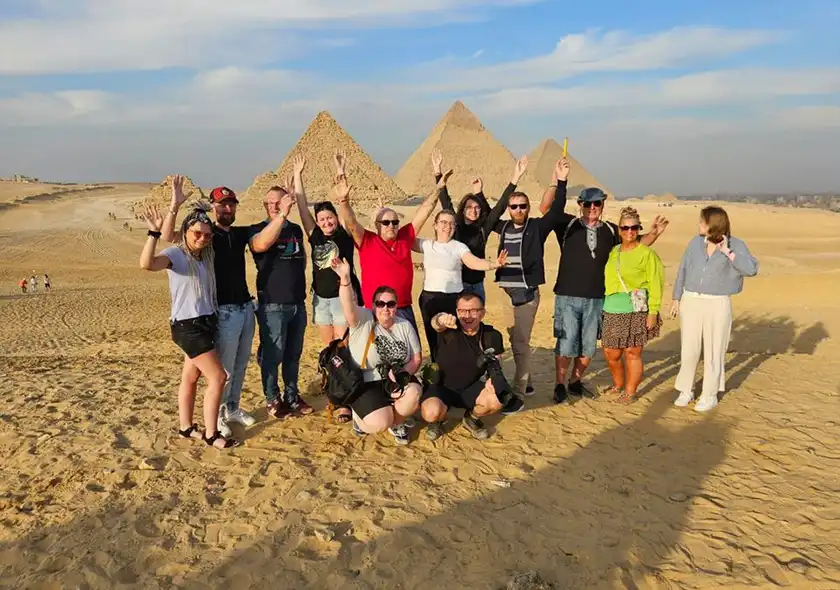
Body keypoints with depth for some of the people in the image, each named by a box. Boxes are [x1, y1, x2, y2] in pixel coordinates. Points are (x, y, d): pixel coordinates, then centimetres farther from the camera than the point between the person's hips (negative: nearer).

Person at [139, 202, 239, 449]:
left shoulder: (204, 256, 9)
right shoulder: (176, 254, -14)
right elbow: (146, 263, -33)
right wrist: (154, 232, -41)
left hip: (205, 323, 8)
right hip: (188, 326, -8)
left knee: (190, 378, 16)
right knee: (218, 377, -8)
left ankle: (186, 427, 28)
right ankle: (211, 434, 2)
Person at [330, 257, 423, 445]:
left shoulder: (405, 326, 5)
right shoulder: (363, 320, -9)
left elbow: (417, 357, 6)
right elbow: (349, 306, -31)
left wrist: (402, 374, -15)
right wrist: (345, 279, -50)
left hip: (397, 381, 4)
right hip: (365, 384, -4)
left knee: (414, 394, -29)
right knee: (380, 424, -25)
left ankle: (396, 422, 4)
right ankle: (360, 415, 13)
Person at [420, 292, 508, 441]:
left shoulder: (492, 336, -9)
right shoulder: (450, 328, -19)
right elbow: (435, 323, -43)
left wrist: (492, 379, -25)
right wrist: (441, 319, -69)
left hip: (471, 389, 3)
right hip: (441, 387, -2)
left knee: (497, 400, -27)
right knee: (431, 413, -33)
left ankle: (471, 419, 9)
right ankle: (438, 420, 9)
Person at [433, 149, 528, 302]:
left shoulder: (483, 228, 3)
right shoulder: (455, 227, 1)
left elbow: (500, 206, 0)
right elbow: (445, 200, -1)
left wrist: (515, 178, -5)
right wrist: (437, 170, -3)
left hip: (477, 285, 2)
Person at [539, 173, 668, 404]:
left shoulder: (610, 230, 7)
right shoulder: (568, 224, -2)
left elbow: (638, 243, 16)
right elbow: (545, 208, -14)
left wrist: (654, 232, -4)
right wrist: (555, 181, -24)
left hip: (596, 299, 4)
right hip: (568, 297, -4)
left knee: (588, 347, 13)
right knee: (566, 344, 0)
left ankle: (575, 382, 30)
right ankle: (559, 386, 16)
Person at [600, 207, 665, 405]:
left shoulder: (647, 254, -5)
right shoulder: (613, 252, 12)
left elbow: (655, 284, -7)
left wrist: (653, 311, -11)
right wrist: (603, 306, 14)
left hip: (635, 312, -5)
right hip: (612, 311, 5)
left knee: (632, 353, 2)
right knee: (611, 353, 10)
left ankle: (631, 391, 18)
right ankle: (618, 385, 34)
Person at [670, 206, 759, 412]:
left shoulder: (735, 245, -5)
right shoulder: (695, 242, 4)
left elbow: (751, 269, -18)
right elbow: (683, 270, 10)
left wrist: (728, 252, -20)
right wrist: (676, 299, 10)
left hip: (718, 304, -3)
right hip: (691, 301, 3)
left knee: (713, 352, 4)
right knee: (688, 349, 6)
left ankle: (710, 395, 18)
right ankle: (686, 390, 21)